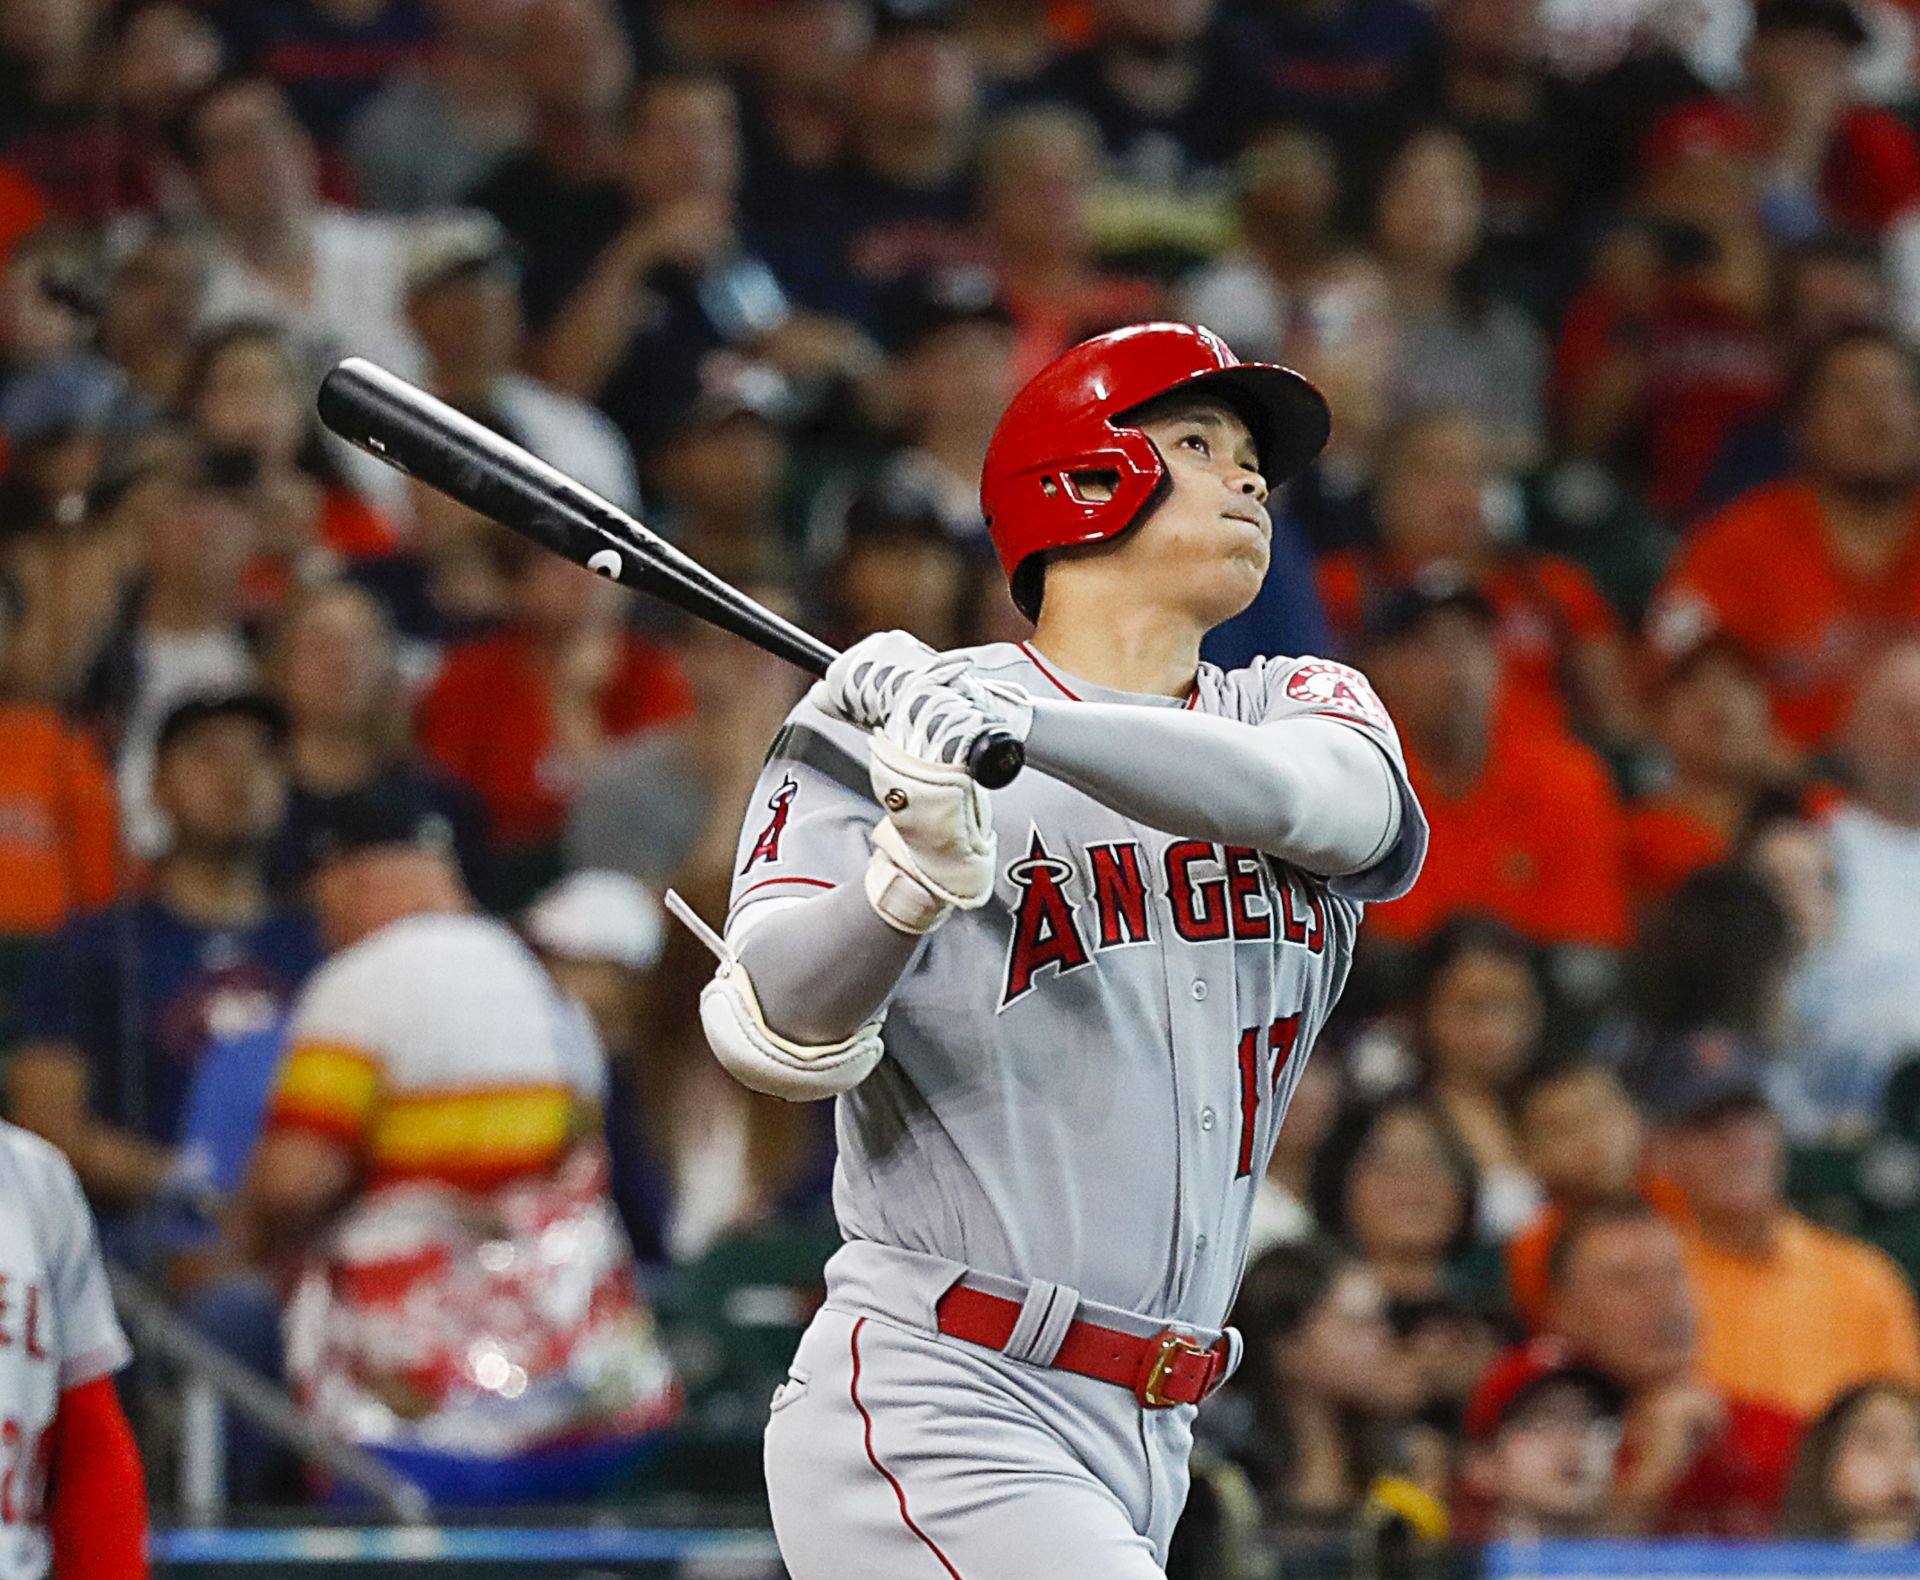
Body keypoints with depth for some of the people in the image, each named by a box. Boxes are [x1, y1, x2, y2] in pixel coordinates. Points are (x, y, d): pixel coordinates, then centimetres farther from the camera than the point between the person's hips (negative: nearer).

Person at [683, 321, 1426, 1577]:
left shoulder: (1298, 710, 14)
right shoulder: (883, 722, 0)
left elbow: (1313, 798, -13)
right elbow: (777, 1038, -13)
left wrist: (1026, 725, -29)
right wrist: (918, 869, -34)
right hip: (935, 1418, -6)